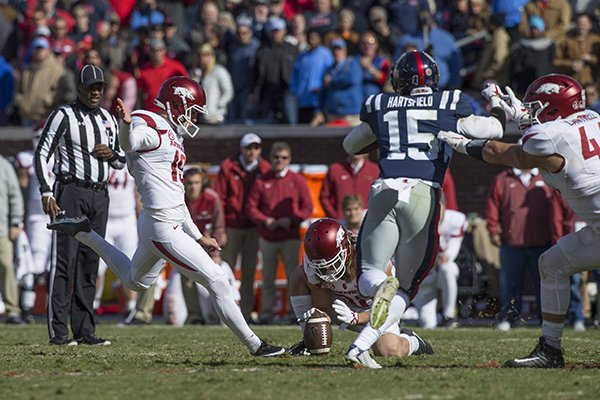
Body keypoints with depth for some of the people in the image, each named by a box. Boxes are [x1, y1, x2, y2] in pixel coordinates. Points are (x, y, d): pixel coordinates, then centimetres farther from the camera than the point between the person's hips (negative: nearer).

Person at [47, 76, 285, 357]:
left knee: (134, 281, 32)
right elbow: (129, 143, -38)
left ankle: (84, 232, 33)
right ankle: (255, 346, -1)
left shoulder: (169, 136, 16)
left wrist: (198, 237, 25)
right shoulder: (152, 128, -13)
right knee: (217, 283, -7)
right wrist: (127, 124, -61)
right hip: (164, 230, -11)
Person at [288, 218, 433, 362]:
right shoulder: (311, 265, -27)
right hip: (344, 305, 3)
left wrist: (354, 317, -46)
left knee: (390, 351, -28)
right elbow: (323, 307, -16)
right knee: (298, 276, -20)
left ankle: (411, 341, 12)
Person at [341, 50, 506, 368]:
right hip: (423, 192, -1)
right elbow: (493, 130, 16)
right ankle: (360, 348, -7)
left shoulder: (380, 107, 14)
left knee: (368, 277, 11)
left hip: (383, 190, 1)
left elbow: (350, 145, 29)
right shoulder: (448, 106, 8)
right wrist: (497, 102, 36)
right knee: (404, 287, 9)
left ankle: (382, 285, -27)